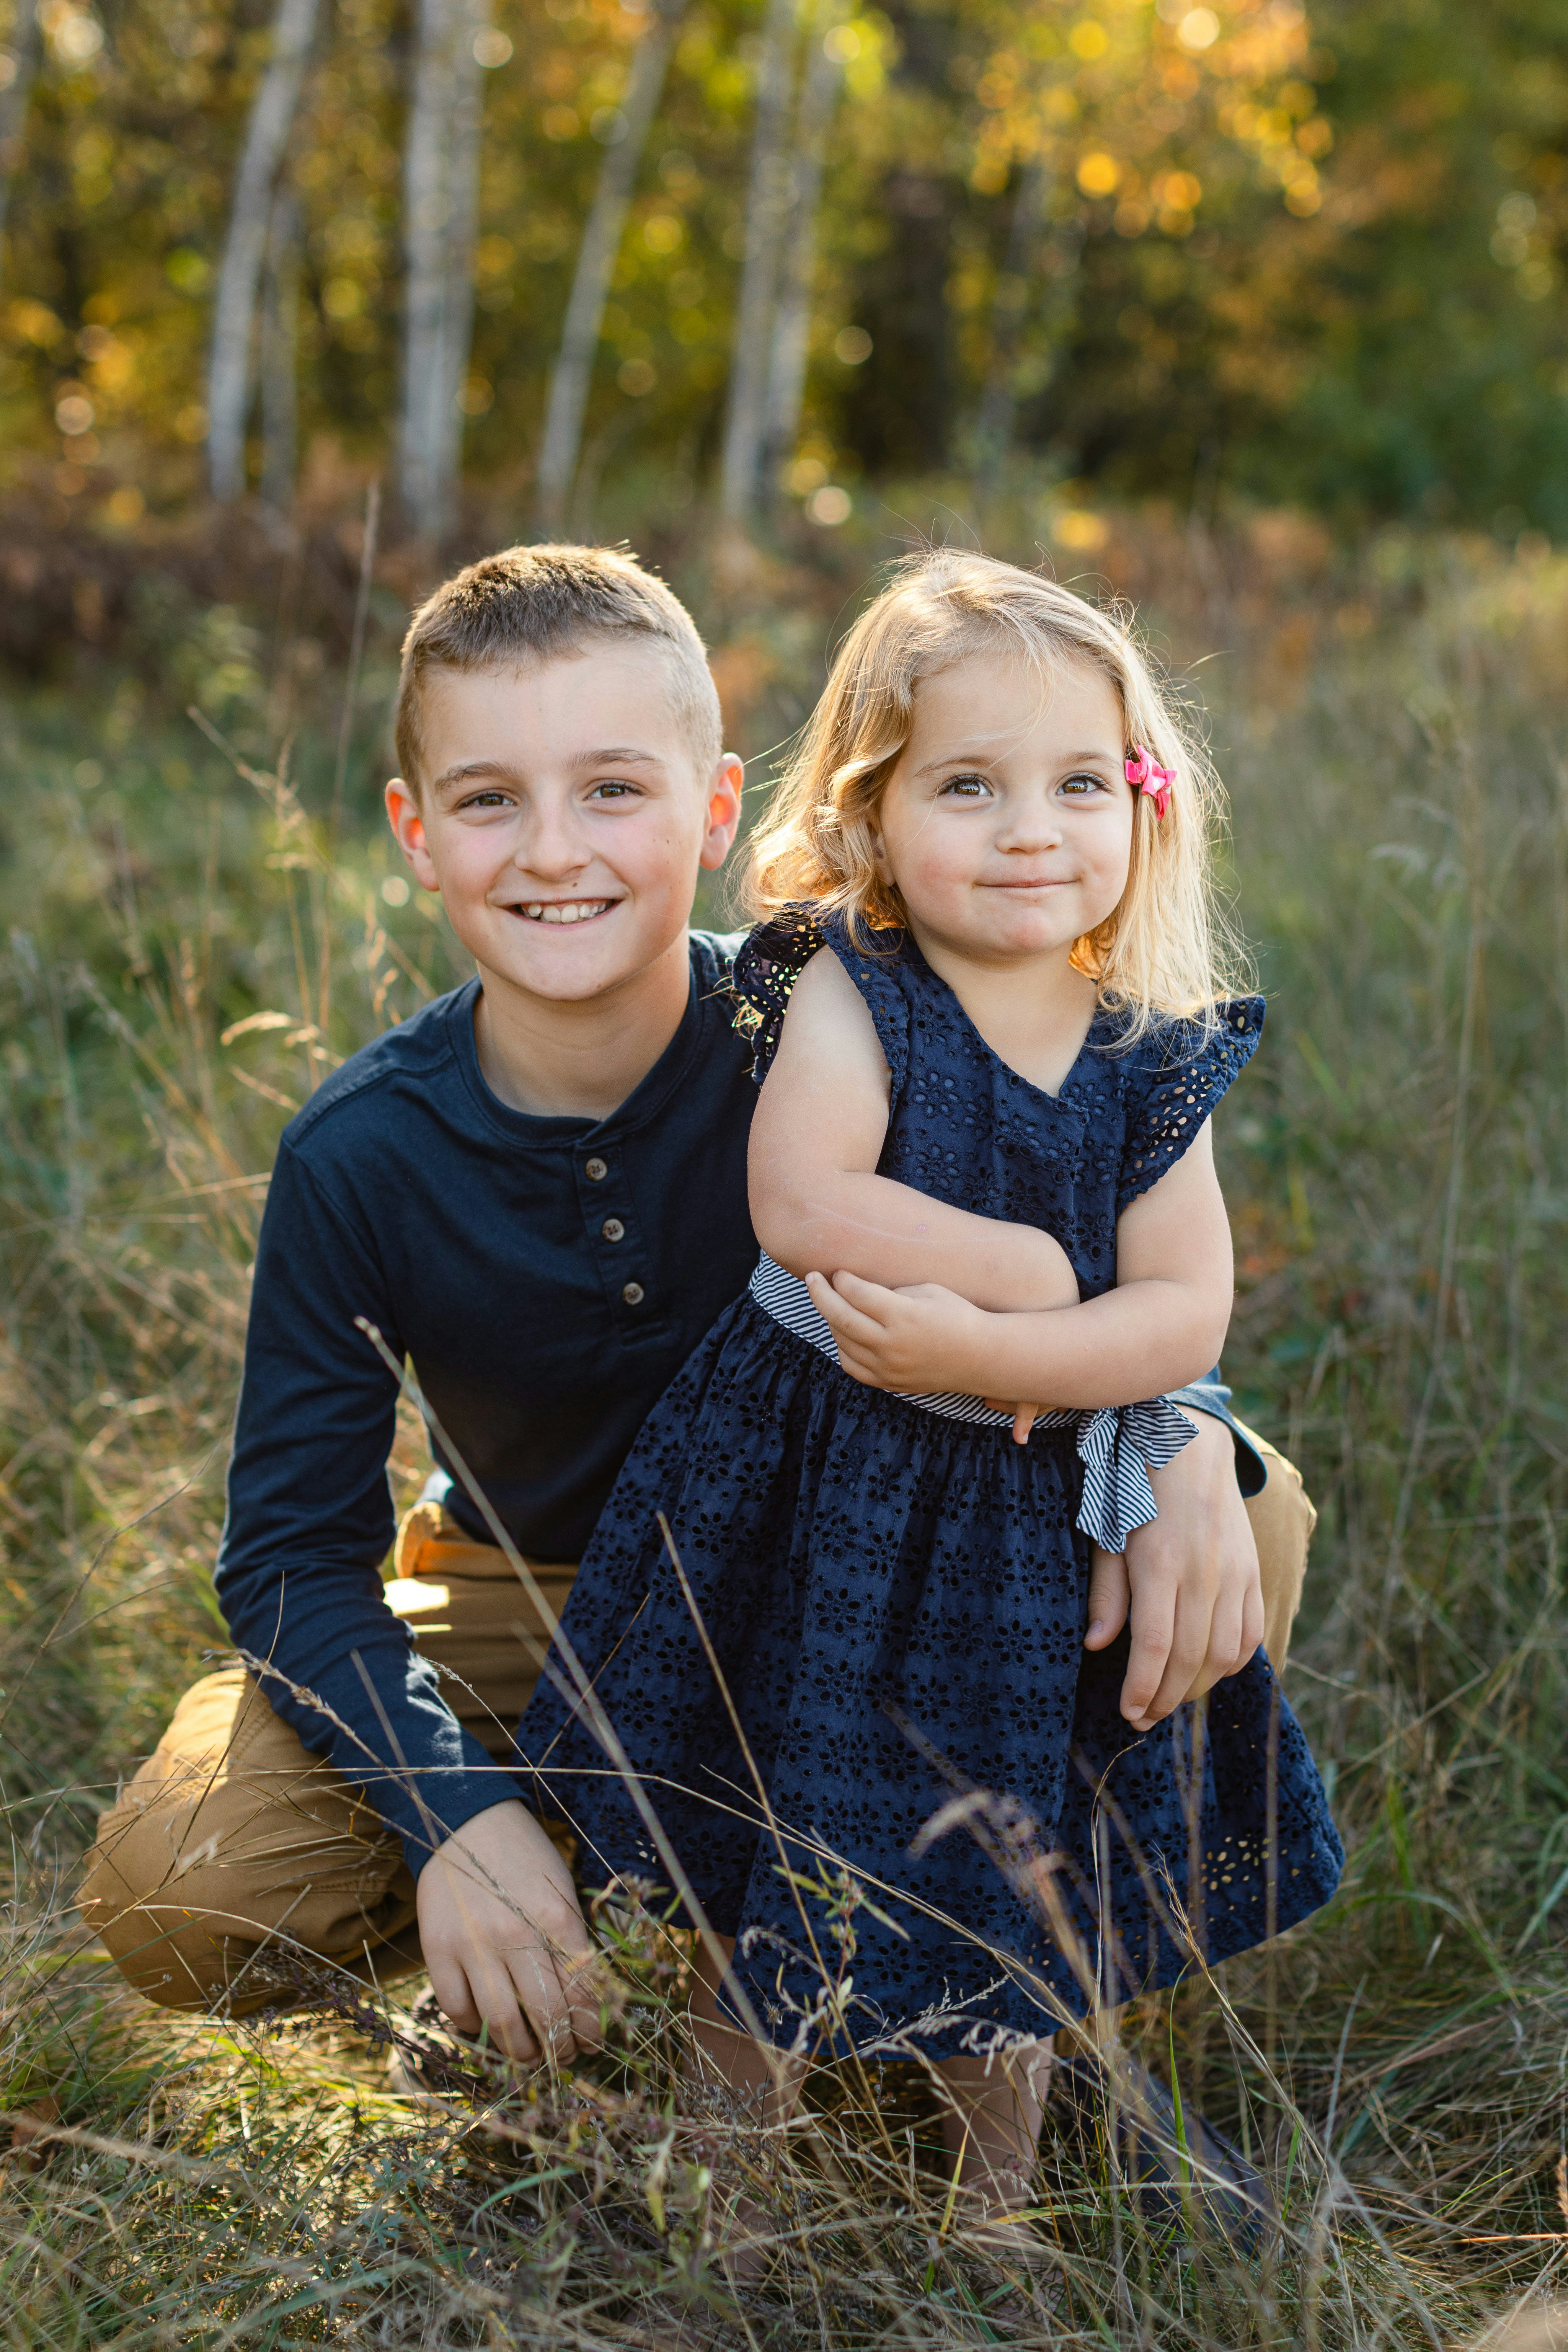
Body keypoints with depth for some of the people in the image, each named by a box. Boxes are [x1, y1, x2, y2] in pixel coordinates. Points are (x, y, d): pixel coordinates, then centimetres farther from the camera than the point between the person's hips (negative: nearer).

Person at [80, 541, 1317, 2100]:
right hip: (531, 1616, 0)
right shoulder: (359, 1156, -19)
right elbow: (295, 1548, -12)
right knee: (171, 1887, -23)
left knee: (1253, 1529, -22)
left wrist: (1180, 1430, -33)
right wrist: (459, 1811, -29)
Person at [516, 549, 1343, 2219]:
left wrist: (987, 1351, -24)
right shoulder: (847, 992, -12)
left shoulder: (1155, 1064, -4)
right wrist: (1030, 1268, -21)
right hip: (816, 1507, -2)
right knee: (767, 1879, 12)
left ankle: (999, 2198, 37)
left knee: (1021, 1887, 15)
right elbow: (804, 1203, -28)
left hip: (1041, 1530, 2)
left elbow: (1186, 1316, -10)